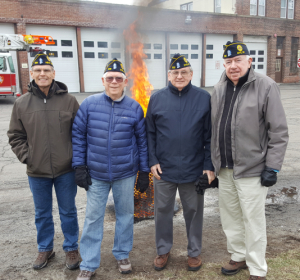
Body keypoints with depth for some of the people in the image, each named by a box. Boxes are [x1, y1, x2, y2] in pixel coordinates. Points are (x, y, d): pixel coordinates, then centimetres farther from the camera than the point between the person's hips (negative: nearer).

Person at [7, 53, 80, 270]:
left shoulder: (69, 100, -5)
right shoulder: (22, 103, -1)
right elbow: (15, 136, 7)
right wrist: (26, 157, -4)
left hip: (66, 170, -1)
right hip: (37, 172, 2)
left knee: (68, 212, 13)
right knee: (42, 214, 17)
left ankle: (71, 248, 32)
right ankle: (45, 249, 38)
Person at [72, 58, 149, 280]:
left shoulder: (134, 108, -3)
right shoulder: (89, 104, -3)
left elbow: (142, 141, 2)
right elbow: (78, 136, 1)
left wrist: (144, 172, 2)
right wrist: (79, 166, -3)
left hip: (126, 174, 0)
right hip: (96, 174, 0)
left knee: (125, 214, 14)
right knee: (93, 218, 8)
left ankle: (122, 255, 35)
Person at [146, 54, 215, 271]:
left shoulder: (204, 98, -3)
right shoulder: (157, 98, 1)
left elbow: (210, 136, -2)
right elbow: (150, 133, 5)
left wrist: (209, 166, -6)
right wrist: (153, 161, -3)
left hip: (194, 170, -1)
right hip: (163, 170, 1)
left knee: (194, 212, 13)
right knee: (163, 211, 14)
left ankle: (194, 252, 34)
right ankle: (163, 250, 35)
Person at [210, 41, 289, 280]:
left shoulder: (266, 87, -10)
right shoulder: (219, 89, 8)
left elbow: (279, 132, -11)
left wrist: (272, 167, -13)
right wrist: (212, 162, 14)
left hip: (252, 169, -6)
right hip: (225, 169, 6)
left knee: (253, 220, 4)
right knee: (230, 216, 18)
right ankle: (239, 256, 39)